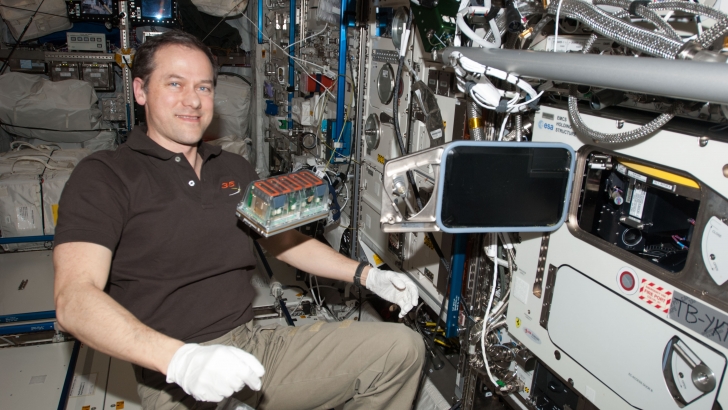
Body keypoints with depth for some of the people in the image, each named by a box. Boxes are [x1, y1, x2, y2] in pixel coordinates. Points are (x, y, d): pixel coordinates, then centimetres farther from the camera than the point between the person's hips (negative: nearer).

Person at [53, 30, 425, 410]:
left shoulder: (235, 170, 15)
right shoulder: (104, 176, -4)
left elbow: (284, 240, 23)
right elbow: (74, 299, -16)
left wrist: (366, 275, 12)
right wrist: (179, 359, -31)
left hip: (256, 344, 6)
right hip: (177, 379, -5)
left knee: (402, 347, -5)